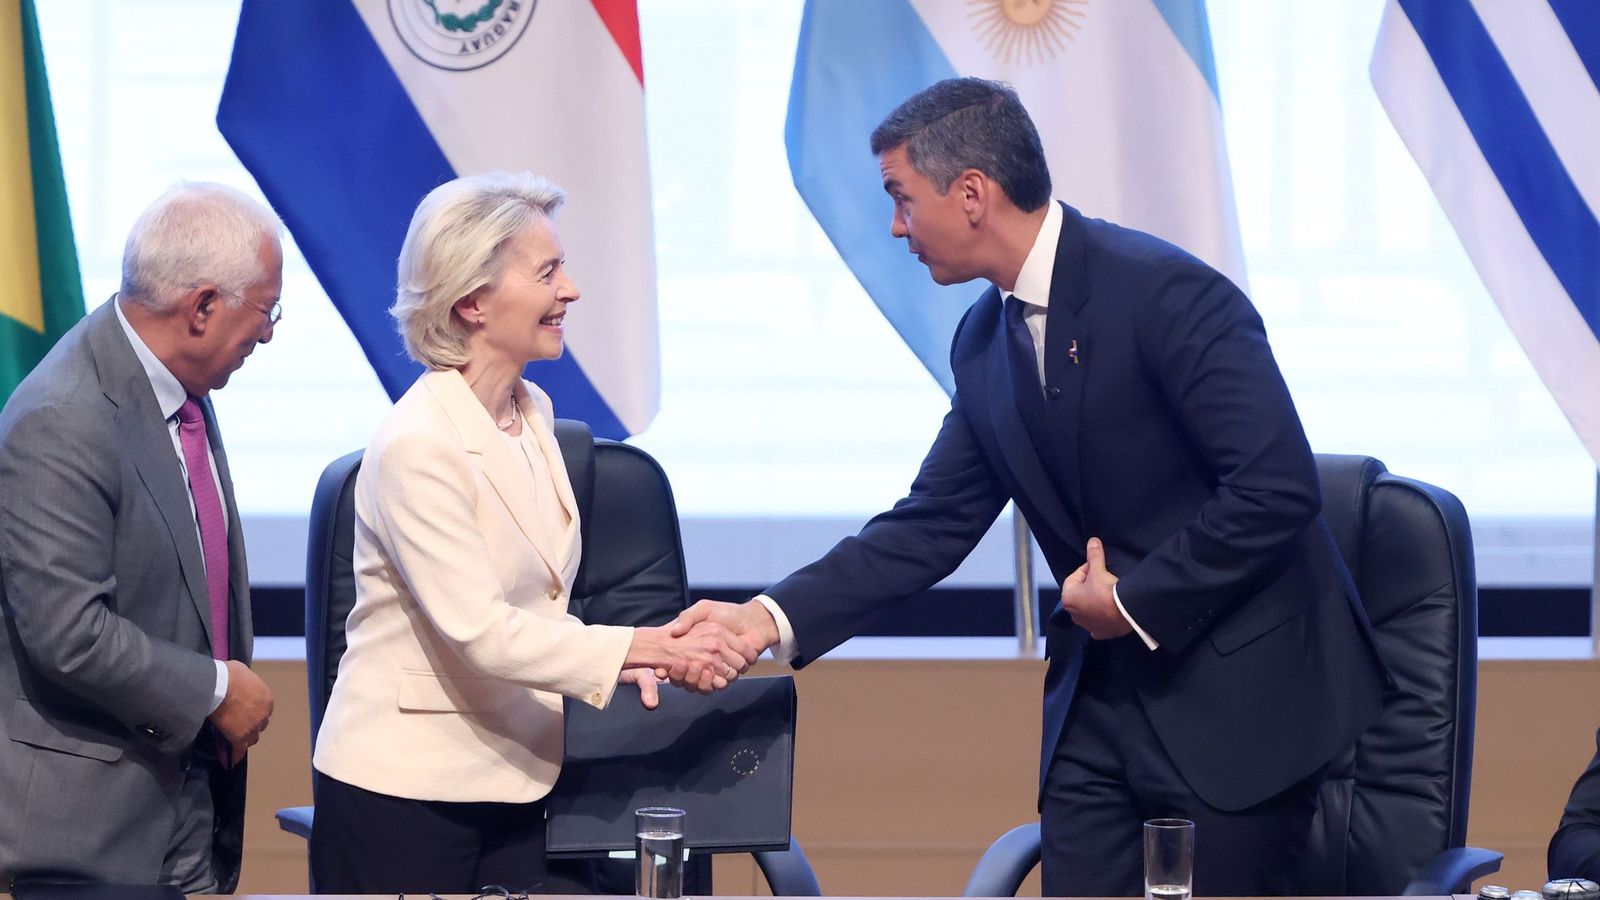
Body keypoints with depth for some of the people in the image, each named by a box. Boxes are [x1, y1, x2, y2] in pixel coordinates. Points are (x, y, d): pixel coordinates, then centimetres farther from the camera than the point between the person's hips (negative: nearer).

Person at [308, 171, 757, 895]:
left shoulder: (532, 412, 9)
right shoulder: (417, 446, -17)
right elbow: (479, 630, -22)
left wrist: (617, 659, -1)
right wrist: (643, 646, -25)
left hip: (511, 784, 7)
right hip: (402, 789, -7)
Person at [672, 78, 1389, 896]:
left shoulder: (1164, 293, -18)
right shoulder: (984, 341, 7)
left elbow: (1278, 487, -22)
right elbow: (932, 524, 9)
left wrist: (1137, 600, -15)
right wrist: (774, 617, -2)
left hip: (1241, 687, -7)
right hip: (1104, 693, 7)